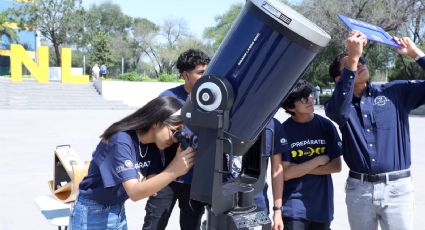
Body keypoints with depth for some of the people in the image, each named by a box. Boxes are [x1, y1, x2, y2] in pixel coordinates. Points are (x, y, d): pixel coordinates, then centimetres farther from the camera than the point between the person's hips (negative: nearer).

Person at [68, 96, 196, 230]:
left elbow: (152, 182, -12)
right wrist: (174, 171, -40)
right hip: (93, 214, -7)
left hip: (119, 212, 7)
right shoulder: (121, 141, -26)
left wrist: (177, 163, -24)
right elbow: (134, 192, -32)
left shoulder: (152, 145, -3)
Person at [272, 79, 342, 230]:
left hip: (322, 206, 3)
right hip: (293, 208, -3)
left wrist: (298, 169, -10)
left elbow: (336, 166, -2)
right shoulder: (283, 131, -9)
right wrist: (319, 160, -11)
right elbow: (284, 173, -10)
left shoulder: (326, 126, 0)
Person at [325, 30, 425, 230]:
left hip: (397, 187, -1)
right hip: (358, 188, 1)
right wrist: (353, 57, -26)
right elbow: (340, 110, -23)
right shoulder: (337, 105, 2)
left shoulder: (396, 92, 5)